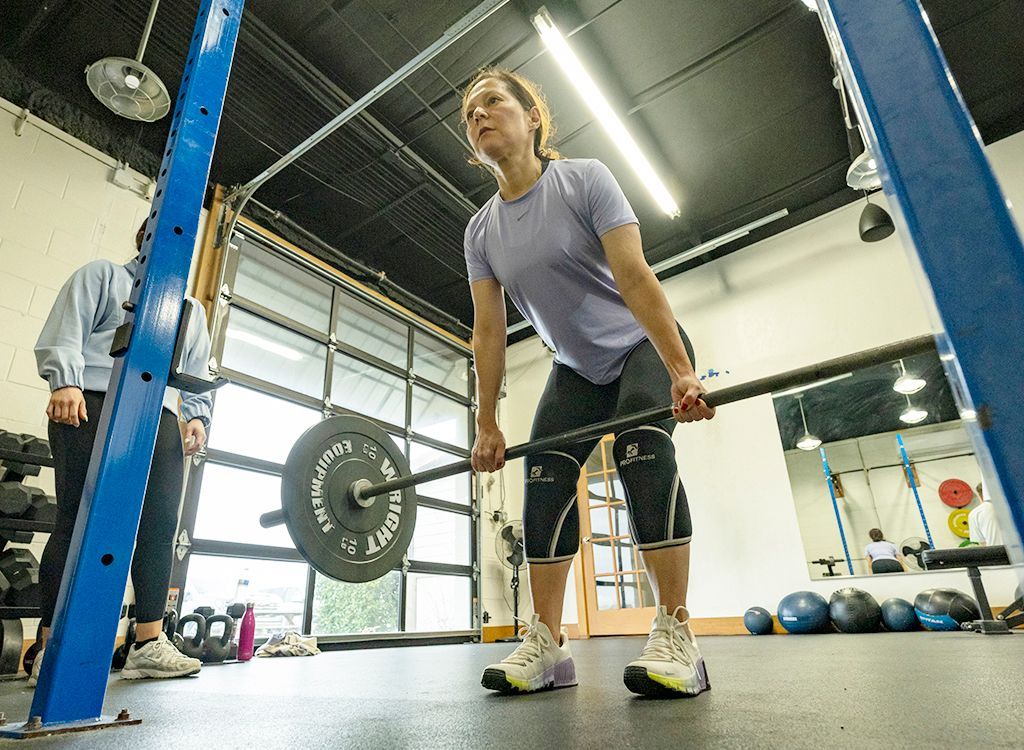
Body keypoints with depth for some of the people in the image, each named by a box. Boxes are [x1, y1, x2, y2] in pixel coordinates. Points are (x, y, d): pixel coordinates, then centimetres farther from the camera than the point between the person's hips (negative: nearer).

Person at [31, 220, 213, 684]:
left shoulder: (192, 309, 30)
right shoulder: (102, 275, 16)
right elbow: (66, 333, 1)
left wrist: (198, 415, 7)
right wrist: (65, 381, -15)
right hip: (93, 405, -4)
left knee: (160, 524, -5)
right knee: (78, 520, -8)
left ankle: (149, 644, -3)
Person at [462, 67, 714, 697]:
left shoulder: (585, 179, -15)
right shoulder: (481, 232, -2)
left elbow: (634, 276, -25)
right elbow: (489, 330, -4)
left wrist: (683, 374, -32)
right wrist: (487, 426, -7)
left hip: (644, 346, -4)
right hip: (577, 368, 5)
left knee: (642, 450, -29)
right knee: (545, 478, -11)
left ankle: (676, 637, -23)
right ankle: (547, 644, -7)